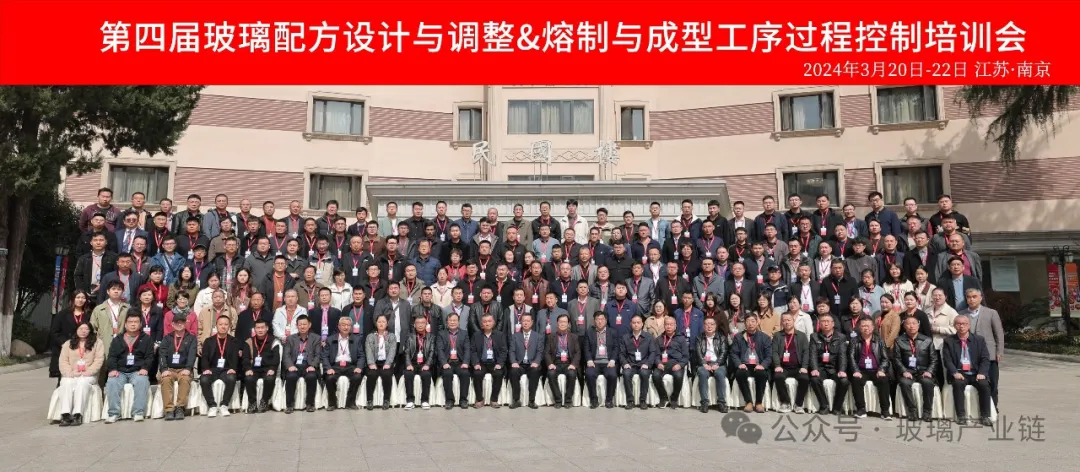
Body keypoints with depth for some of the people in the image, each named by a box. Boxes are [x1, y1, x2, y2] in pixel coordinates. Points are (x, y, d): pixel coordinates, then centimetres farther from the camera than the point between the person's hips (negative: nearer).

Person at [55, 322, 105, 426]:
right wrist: (70, 373, -11)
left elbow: (98, 361, 0)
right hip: (70, 376, 2)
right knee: (67, 384, -31)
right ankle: (65, 414, -40)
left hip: (88, 376, -2)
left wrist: (87, 372, -14)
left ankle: (77, 414, -41)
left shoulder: (97, 343, 10)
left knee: (82, 383, -34)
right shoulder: (68, 344, 19)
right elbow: (62, 361, 8)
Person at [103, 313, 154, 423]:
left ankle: (138, 413, -32)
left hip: (138, 371, -2)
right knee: (111, 382, -30)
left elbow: (149, 356, 4)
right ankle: (114, 413, -25)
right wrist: (112, 369, -11)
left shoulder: (146, 339, 13)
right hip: (120, 371, 2)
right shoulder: (117, 339, 18)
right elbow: (112, 356, 8)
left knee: (142, 381, -34)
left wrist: (145, 368, -15)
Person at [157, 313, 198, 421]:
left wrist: (188, 368, -22)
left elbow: (192, 354, -4)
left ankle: (180, 408, -32)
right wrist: (164, 369, -18)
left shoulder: (191, 338, 11)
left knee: (185, 379, -34)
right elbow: (162, 354, 1)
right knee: (165, 379, -32)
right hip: (169, 369, 1)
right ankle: (169, 409, -33)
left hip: (184, 369, -1)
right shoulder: (167, 338, 15)